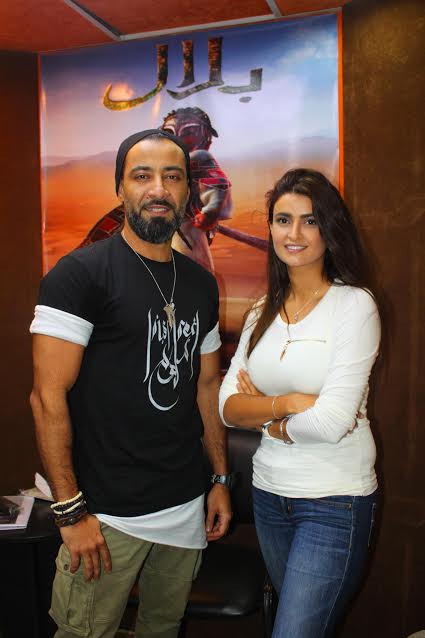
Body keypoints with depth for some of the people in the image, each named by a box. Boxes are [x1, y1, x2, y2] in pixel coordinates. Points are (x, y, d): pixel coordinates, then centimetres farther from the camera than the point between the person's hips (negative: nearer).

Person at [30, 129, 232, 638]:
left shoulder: (201, 283, 7)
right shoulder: (80, 274, -13)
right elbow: (48, 397, -15)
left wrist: (221, 479, 12)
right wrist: (70, 511, -16)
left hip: (186, 507, 6)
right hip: (107, 514, -5)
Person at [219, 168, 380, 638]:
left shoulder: (354, 304, -13)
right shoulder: (263, 311, 4)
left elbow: (332, 421, -21)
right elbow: (228, 406, -2)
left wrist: (265, 417, -7)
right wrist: (288, 403, -17)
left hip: (335, 501, -5)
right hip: (269, 493, 6)